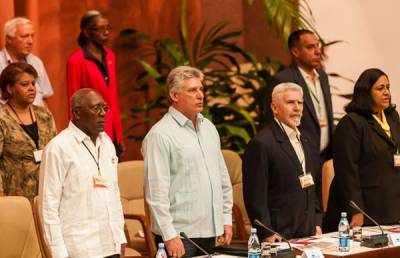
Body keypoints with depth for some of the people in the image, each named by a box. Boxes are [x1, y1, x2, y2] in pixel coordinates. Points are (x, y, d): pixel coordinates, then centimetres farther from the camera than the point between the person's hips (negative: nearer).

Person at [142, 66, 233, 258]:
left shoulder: (209, 128, 13)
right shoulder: (160, 135, -10)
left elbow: (223, 177, 20)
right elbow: (156, 192, -14)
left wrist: (226, 219, 14)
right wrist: (169, 235, -17)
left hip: (210, 232, 7)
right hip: (179, 236, -7)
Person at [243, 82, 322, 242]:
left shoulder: (304, 142, 16)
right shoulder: (261, 143, -11)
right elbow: (255, 196, -14)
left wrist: (317, 224, 15)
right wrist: (267, 234, -16)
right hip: (279, 236, -7)